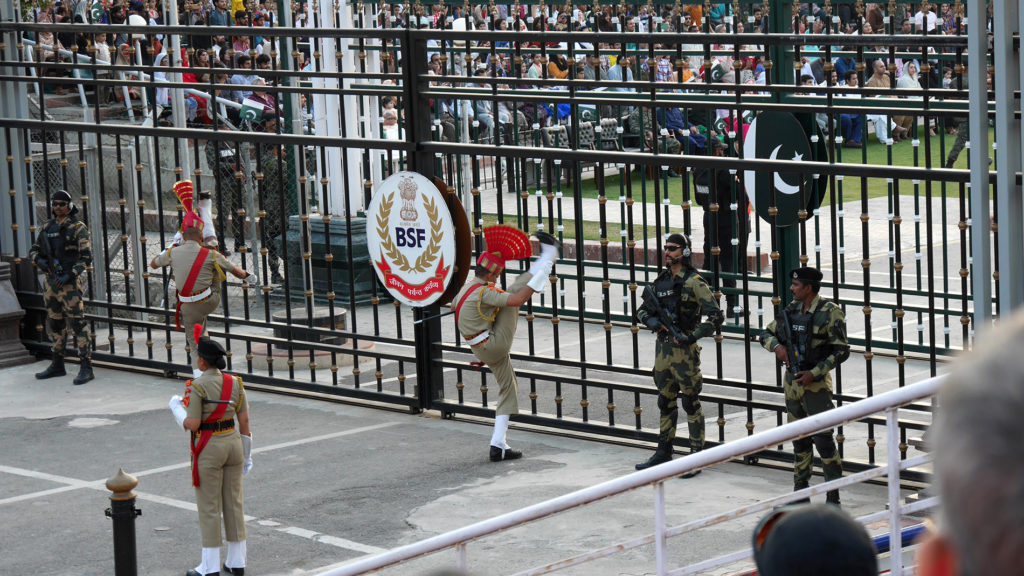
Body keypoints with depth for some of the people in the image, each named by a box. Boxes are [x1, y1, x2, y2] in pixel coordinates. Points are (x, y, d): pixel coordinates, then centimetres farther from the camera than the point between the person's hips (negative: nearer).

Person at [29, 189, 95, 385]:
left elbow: (86, 257, -11)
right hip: (51, 281, 7)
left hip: (70, 282, -7)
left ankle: (86, 367, -11)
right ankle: (57, 365, 25)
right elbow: (34, 250, 22)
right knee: (55, 324, 14)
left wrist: (70, 275, -19)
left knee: (77, 323, -11)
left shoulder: (78, 228, -6)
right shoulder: (48, 227, 13)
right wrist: (39, 260, -1)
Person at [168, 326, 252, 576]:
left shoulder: (197, 387, -16)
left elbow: (192, 425, -18)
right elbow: (244, 421, 3)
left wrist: (175, 406, 1)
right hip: (233, 444, 6)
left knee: (209, 508, 3)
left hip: (208, 450, -6)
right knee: (233, 504, 13)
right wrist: (247, 454, 12)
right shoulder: (235, 383, 1)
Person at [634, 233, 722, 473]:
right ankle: (664, 451, 25)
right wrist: (652, 321, -2)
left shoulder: (694, 282, -9)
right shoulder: (661, 281, 11)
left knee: (691, 404, -2)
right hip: (663, 347, 7)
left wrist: (693, 336, -19)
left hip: (685, 349, -7)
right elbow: (642, 310, 19)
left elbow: (715, 316, -11)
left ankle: (697, 456, 3)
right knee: (665, 402, 15)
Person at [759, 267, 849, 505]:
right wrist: (776, 345, -7)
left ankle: (833, 496, -3)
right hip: (792, 381, 6)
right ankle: (800, 491, 21)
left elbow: (841, 351, -12)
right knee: (799, 440, 13)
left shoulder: (830, 312, -10)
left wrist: (814, 373, -18)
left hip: (816, 383, -6)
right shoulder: (792, 309, 8)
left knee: (823, 439, -9)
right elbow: (766, 334, 17)